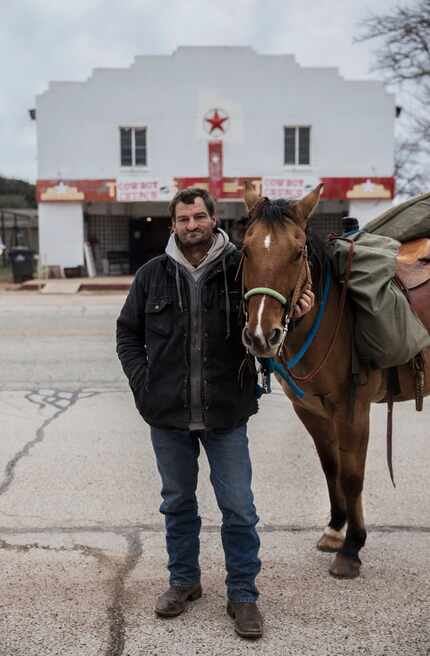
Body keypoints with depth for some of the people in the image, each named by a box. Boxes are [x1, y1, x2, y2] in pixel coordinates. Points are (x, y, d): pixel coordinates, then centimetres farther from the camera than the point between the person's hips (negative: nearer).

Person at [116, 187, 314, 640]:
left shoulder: (242, 270, -5)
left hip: (226, 415, -2)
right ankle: (183, 581, 37)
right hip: (168, 415, 2)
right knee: (177, 503, 18)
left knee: (238, 508, 5)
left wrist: (294, 315, -17)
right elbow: (127, 334, 10)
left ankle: (242, 595, 23)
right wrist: (143, 382, -2)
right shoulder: (153, 275, 1)